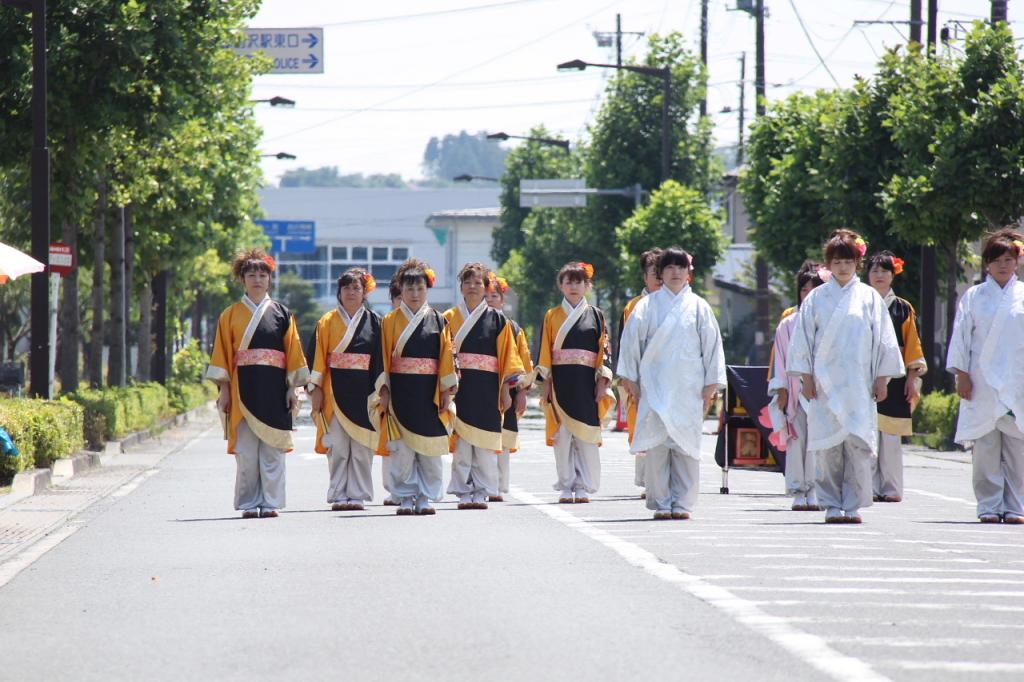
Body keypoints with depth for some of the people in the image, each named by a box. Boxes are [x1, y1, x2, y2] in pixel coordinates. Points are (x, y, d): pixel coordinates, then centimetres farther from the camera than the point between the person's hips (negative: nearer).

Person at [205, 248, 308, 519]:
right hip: (243, 387, 0)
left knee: (272, 448, -1)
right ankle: (249, 504, 3)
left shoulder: (281, 313, 9)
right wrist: (224, 390, -2)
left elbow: (293, 351, 7)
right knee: (246, 450, -2)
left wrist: (292, 388, 0)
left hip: (273, 388, 0)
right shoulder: (231, 315, 7)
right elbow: (223, 353, 5)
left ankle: (270, 502, 3)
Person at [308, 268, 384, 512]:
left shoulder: (374, 322, 6)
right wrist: (316, 389, -3)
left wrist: (380, 391, -4)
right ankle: (339, 495, 3)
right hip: (335, 390, 0)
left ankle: (357, 494, 6)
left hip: (363, 391, 0)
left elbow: (381, 358, 3)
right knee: (338, 447, -1)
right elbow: (319, 356, 4)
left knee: (362, 446, 0)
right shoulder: (327, 322, 7)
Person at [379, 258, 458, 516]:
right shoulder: (390, 321, 5)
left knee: (430, 447, 2)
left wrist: (446, 390, -1)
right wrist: (384, 390, -5)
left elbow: (446, 357, 5)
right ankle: (405, 497, 4)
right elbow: (384, 358, 2)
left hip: (429, 394, 1)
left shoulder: (438, 321, 7)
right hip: (400, 393, -1)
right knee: (402, 448, -3)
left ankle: (426, 497, 8)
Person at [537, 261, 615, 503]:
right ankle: (566, 487, 5)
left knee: (586, 435, -3)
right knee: (562, 435, -1)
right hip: (561, 381, 1)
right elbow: (545, 351, 7)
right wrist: (546, 383, -1)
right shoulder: (552, 316, 10)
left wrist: (602, 382, -4)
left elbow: (603, 350, 6)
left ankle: (583, 487, 1)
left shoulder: (595, 315, 9)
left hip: (586, 383, -1)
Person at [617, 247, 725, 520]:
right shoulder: (648, 306, 7)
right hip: (655, 385, 0)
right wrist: (631, 378, 2)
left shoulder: (698, 307, 8)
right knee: (657, 444, -4)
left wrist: (711, 385, 3)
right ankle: (661, 502, 1)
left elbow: (712, 344, 9)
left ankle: (682, 502, 2)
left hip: (688, 388, 0)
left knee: (686, 444, -3)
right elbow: (631, 341, 7)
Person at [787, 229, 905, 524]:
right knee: (828, 447, -3)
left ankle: (853, 505, -1)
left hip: (859, 385, 0)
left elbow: (883, 340, 9)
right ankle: (833, 506, 4)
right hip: (825, 384, 0)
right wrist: (806, 377, 1)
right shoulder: (816, 298, 7)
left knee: (857, 444, -7)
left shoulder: (869, 297, 7)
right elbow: (803, 338, 8)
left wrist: (882, 378, 4)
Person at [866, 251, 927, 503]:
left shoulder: (903, 308, 9)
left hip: (895, 377, 0)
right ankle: (870, 488, -4)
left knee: (891, 437, -1)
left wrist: (912, 379, 0)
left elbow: (912, 344, 8)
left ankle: (891, 488, 2)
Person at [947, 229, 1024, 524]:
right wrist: (962, 375, -1)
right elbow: (961, 338, 6)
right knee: (985, 447, -3)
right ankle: (989, 506, 3)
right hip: (982, 383, -1)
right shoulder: (973, 297, 6)